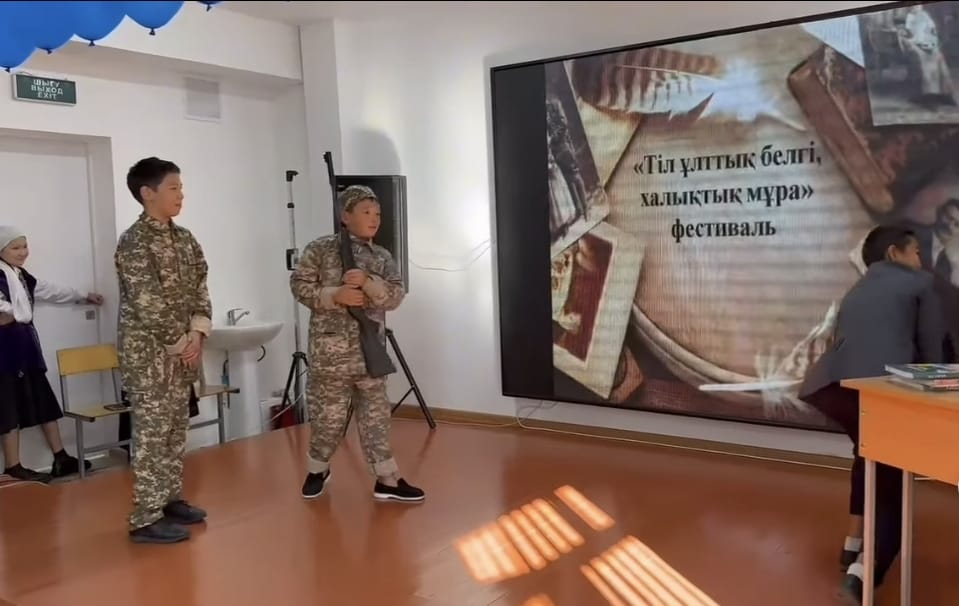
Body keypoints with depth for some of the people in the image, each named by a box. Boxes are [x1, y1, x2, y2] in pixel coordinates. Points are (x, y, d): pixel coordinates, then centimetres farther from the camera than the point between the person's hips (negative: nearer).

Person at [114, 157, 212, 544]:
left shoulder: (184, 238, 9)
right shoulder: (134, 242, -15)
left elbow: (199, 290, 9)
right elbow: (148, 304, -20)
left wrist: (197, 334, -5)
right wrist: (180, 343, -13)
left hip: (182, 350, 8)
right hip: (148, 352, -8)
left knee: (175, 429, 14)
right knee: (152, 433, -3)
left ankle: (171, 499, 26)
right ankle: (146, 518, 4)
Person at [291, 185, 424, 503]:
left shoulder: (382, 257, 8)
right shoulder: (320, 249, -2)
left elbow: (395, 296, -1)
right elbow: (299, 285, -5)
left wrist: (368, 282, -17)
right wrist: (335, 295, -17)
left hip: (370, 350, 4)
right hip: (331, 349, -3)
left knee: (376, 414, 8)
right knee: (329, 415, 6)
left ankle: (387, 480, 15)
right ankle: (317, 470, 30)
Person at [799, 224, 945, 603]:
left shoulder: (856, 292, 35)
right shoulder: (920, 283, 19)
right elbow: (932, 352, 16)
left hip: (828, 385, 6)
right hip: (879, 384, -5)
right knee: (894, 476, 11)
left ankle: (855, 542, 37)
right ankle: (865, 568, -8)